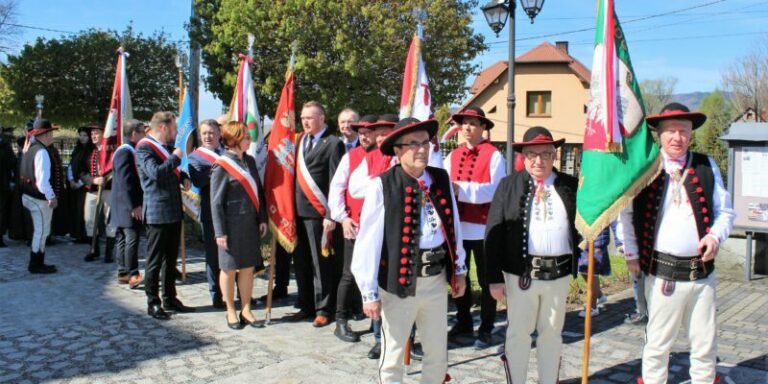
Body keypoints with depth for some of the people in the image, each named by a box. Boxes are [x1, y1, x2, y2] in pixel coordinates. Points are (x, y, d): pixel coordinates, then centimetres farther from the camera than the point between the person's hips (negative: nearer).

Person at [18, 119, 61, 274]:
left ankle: (37, 263, 26)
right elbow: (42, 179, -25)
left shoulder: (31, 148, 11)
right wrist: (51, 197, -21)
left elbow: (34, 174, 15)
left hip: (30, 195, 10)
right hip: (40, 198, -10)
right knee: (41, 231, 0)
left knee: (40, 231, 17)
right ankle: (36, 265, 8)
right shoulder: (42, 151, -19)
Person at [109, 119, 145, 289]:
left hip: (127, 205, 10)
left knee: (123, 239, 12)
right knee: (132, 238, -9)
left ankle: (123, 273, 18)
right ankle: (132, 275, -7)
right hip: (128, 205, -10)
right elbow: (125, 181, -21)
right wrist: (134, 205, -22)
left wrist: (136, 203, 19)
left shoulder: (130, 151, 15)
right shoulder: (125, 152, -16)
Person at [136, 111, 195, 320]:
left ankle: (170, 299, 24)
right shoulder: (144, 148, -11)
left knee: (171, 259, 14)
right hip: (157, 213, -8)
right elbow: (156, 172, -27)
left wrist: (183, 177, 8)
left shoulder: (167, 147, 17)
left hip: (174, 212, 9)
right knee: (155, 260, 0)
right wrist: (175, 157, -14)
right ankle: (153, 303, 9)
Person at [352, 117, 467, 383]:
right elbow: (368, 241, -14)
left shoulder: (442, 179, 4)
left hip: (436, 278, 5)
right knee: (393, 356, 11)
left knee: (438, 354, 19)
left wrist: (459, 269, 15)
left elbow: (454, 226, 12)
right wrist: (370, 292, -13)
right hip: (399, 281, -5)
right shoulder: (383, 185, -13)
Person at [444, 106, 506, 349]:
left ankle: (485, 330, 18)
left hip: (483, 227, -5)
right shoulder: (453, 156, 10)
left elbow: (495, 189, -16)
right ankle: (463, 322, 32)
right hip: (457, 225, 5)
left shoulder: (493, 155, -6)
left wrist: (462, 189, -22)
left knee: (486, 280, 7)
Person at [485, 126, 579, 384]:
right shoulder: (509, 185, -1)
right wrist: (495, 278, -7)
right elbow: (493, 233, -4)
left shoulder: (571, 186, 3)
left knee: (552, 333, 15)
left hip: (559, 274, 2)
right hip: (521, 273, -1)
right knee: (518, 333, 9)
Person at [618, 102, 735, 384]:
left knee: (705, 345, 13)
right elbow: (626, 214, 7)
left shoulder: (707, 167, 5)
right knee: (657, 344, 6)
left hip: (702, 272, 3)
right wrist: (631, 255, 3)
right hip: (662, 273, -2)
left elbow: (725, 211, 11)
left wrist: (715, 236, -9)